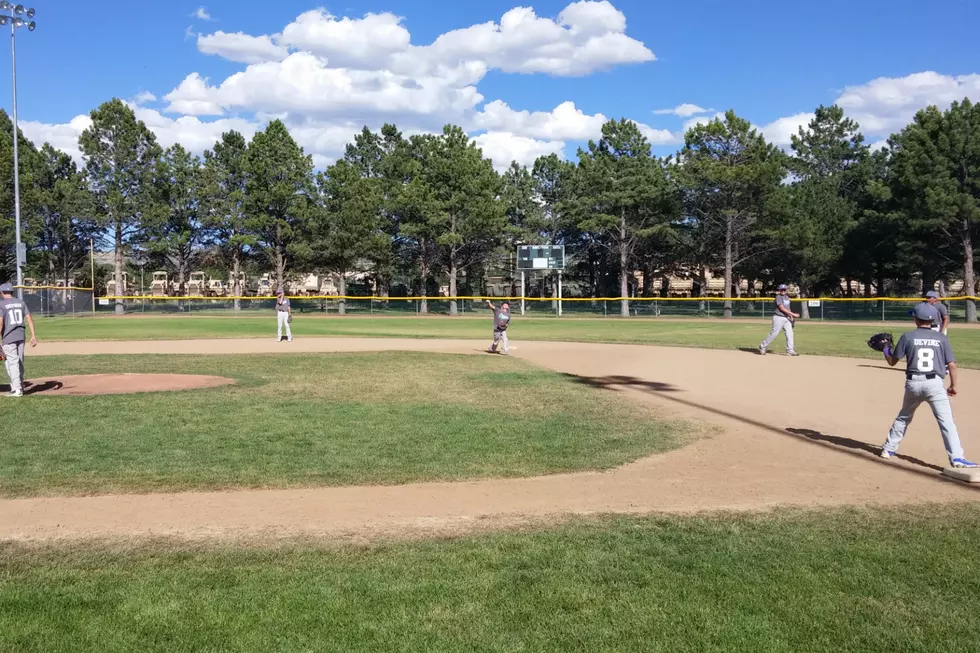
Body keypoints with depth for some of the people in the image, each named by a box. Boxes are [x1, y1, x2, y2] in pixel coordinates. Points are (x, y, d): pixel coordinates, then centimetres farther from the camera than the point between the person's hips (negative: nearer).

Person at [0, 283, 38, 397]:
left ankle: (17, 389, -10)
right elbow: (29, 319, 3)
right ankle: (20, 386, 22)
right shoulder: (21, 302, 9)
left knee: (12, 362, -5)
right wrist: (33, 335, 4)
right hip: (21, 336, 6)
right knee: (19, 362, 15)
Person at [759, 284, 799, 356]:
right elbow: (782, 309, -18)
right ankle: (763, 346, 9)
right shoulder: (778, 297, -12)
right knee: (774, 334, -6)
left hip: (787, 318, 8)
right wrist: (793, 314, -19)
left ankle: (790, 351, 1)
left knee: (789, 333, -1)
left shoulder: (787, 297, 14)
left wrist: (791, 316, 13)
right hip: (779, 318, -8)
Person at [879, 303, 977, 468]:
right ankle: (956, 458, -15)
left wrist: (885, 349, 26)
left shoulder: (908, 336, 3)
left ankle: (889, 448, 28)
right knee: (946, 421, -4)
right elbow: (952, 365, 2)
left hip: (913, 383, 2)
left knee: (903, 416, 21)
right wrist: (953, 386, 14)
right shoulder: (941, 338, 5)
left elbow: (892, 361, 6)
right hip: (935, 383, -2)